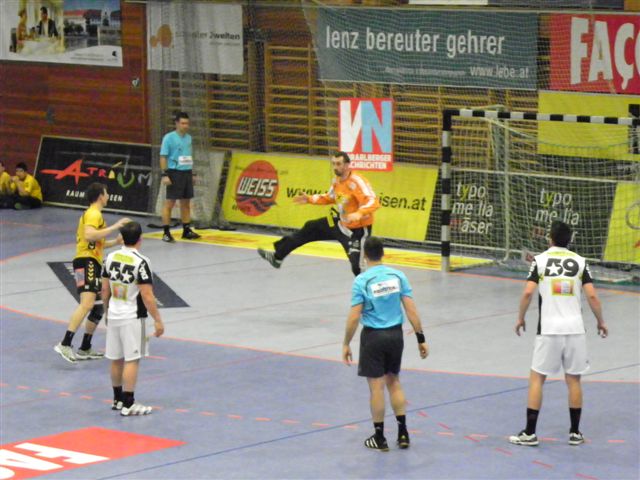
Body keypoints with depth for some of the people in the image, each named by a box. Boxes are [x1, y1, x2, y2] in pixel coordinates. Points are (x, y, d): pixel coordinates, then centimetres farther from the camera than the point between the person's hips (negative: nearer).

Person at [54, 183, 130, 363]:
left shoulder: (89, 213, 26)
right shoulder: (94, 214, -6)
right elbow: (89, 235, -24)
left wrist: (114, 242, 31)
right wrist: (114, 227, -22)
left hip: (92, 264, 11)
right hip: (87, 262, -11)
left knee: (98, 308, 16)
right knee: (87, 303, -25)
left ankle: (85, 349, 20)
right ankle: (65, 345, -36)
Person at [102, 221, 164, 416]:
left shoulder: (111, 257, 1)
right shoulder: (140, 262, -18)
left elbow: (105, 289, 9)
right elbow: (147, 296, -18)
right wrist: (157, 320, -12)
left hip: (114, 314, 7)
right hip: (132, 317, -7)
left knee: (116, 359, 15)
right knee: (132, 360, -2)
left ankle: (118, 399, 27)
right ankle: (128, 404, -1)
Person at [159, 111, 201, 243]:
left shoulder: (188, 138, 13)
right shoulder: (169, 138, -7)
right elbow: (163, 157, -9)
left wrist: (192, 173, 16)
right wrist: (165, 175, -15)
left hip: (187, 173, 6)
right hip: (174, 173, -6)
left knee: (186, 202, 10)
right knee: (170, 202, -4)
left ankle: (186, 230, 18)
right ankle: (166, 233, -1)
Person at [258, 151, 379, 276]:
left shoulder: (357, 182, -28)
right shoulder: (336, 180, 0)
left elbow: (373, 202, -37)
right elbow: (330, 198, 19)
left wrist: (359, 214, -53)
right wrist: (310, 199, 12)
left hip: (357, 229, -9)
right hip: (341, 222, 9)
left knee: (357, 266, -12)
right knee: (310, 229, 19)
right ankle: (277, 257, 33)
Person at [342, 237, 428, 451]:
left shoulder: (361, 281, -12)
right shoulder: (398, 276, -2)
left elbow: (354, 317, -13)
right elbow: (411, 310, -4)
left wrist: (346, 344, -3)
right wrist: (421, 339, 2)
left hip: (373, 336, -4)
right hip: (395, 334, 4)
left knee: (377, 386, 4)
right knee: (394, 382, 17)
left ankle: (379, 438, 12)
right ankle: (402, 434, 15)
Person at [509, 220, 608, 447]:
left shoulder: (540, 260, 0)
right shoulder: (580, 261, 3)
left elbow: (528, 292, -8)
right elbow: (592, 295, -2)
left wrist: (520, 318, 6)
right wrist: (600, 322, 12)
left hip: (548, 329, -2)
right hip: (575, 328, 2)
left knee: (536, 379, 5)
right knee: (573, 380, 11)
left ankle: (529, 433, 3)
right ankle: (575, 433, 16)